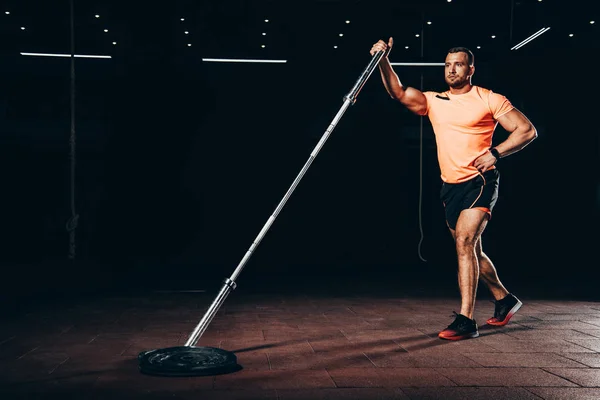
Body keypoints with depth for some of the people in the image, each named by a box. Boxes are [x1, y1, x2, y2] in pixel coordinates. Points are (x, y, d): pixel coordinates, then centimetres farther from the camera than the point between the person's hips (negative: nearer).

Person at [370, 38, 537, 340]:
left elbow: (527, 131, -3)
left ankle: (465, 320, -19)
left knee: (464, 241, -21)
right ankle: (504, 299, 38)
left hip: (480, 182, -6)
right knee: (471, 251, 16)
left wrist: (495, 153, -15)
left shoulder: (490, 100, -3)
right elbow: (398, 92, -3)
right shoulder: (433, 101, 10)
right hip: (450, 186, 7)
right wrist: (384, 61, -17)